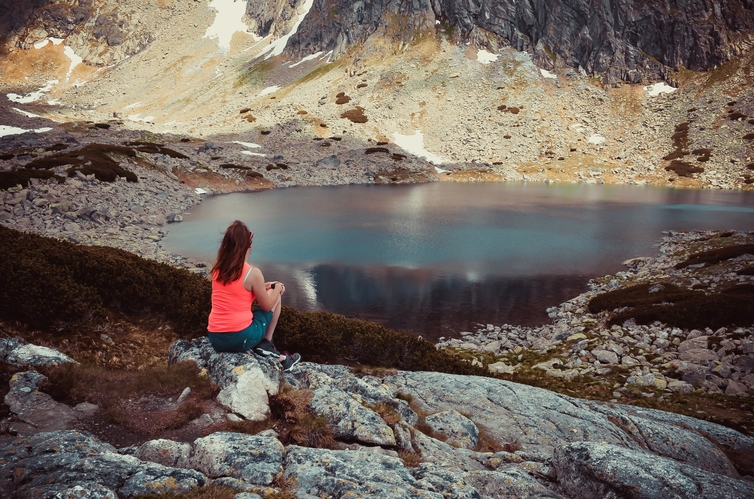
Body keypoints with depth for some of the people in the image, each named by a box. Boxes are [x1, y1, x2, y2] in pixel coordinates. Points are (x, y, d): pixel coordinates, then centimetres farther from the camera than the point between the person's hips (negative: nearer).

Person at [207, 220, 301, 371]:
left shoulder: (217, 270, 5)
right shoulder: (253, 273, -12)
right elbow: (267, 306, 0)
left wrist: (260, 287, 26)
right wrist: (277, 288, 18)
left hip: (215, 340, 6)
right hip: (241, 339, -6)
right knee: (276, 296, 15)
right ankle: (266, 344, 18)